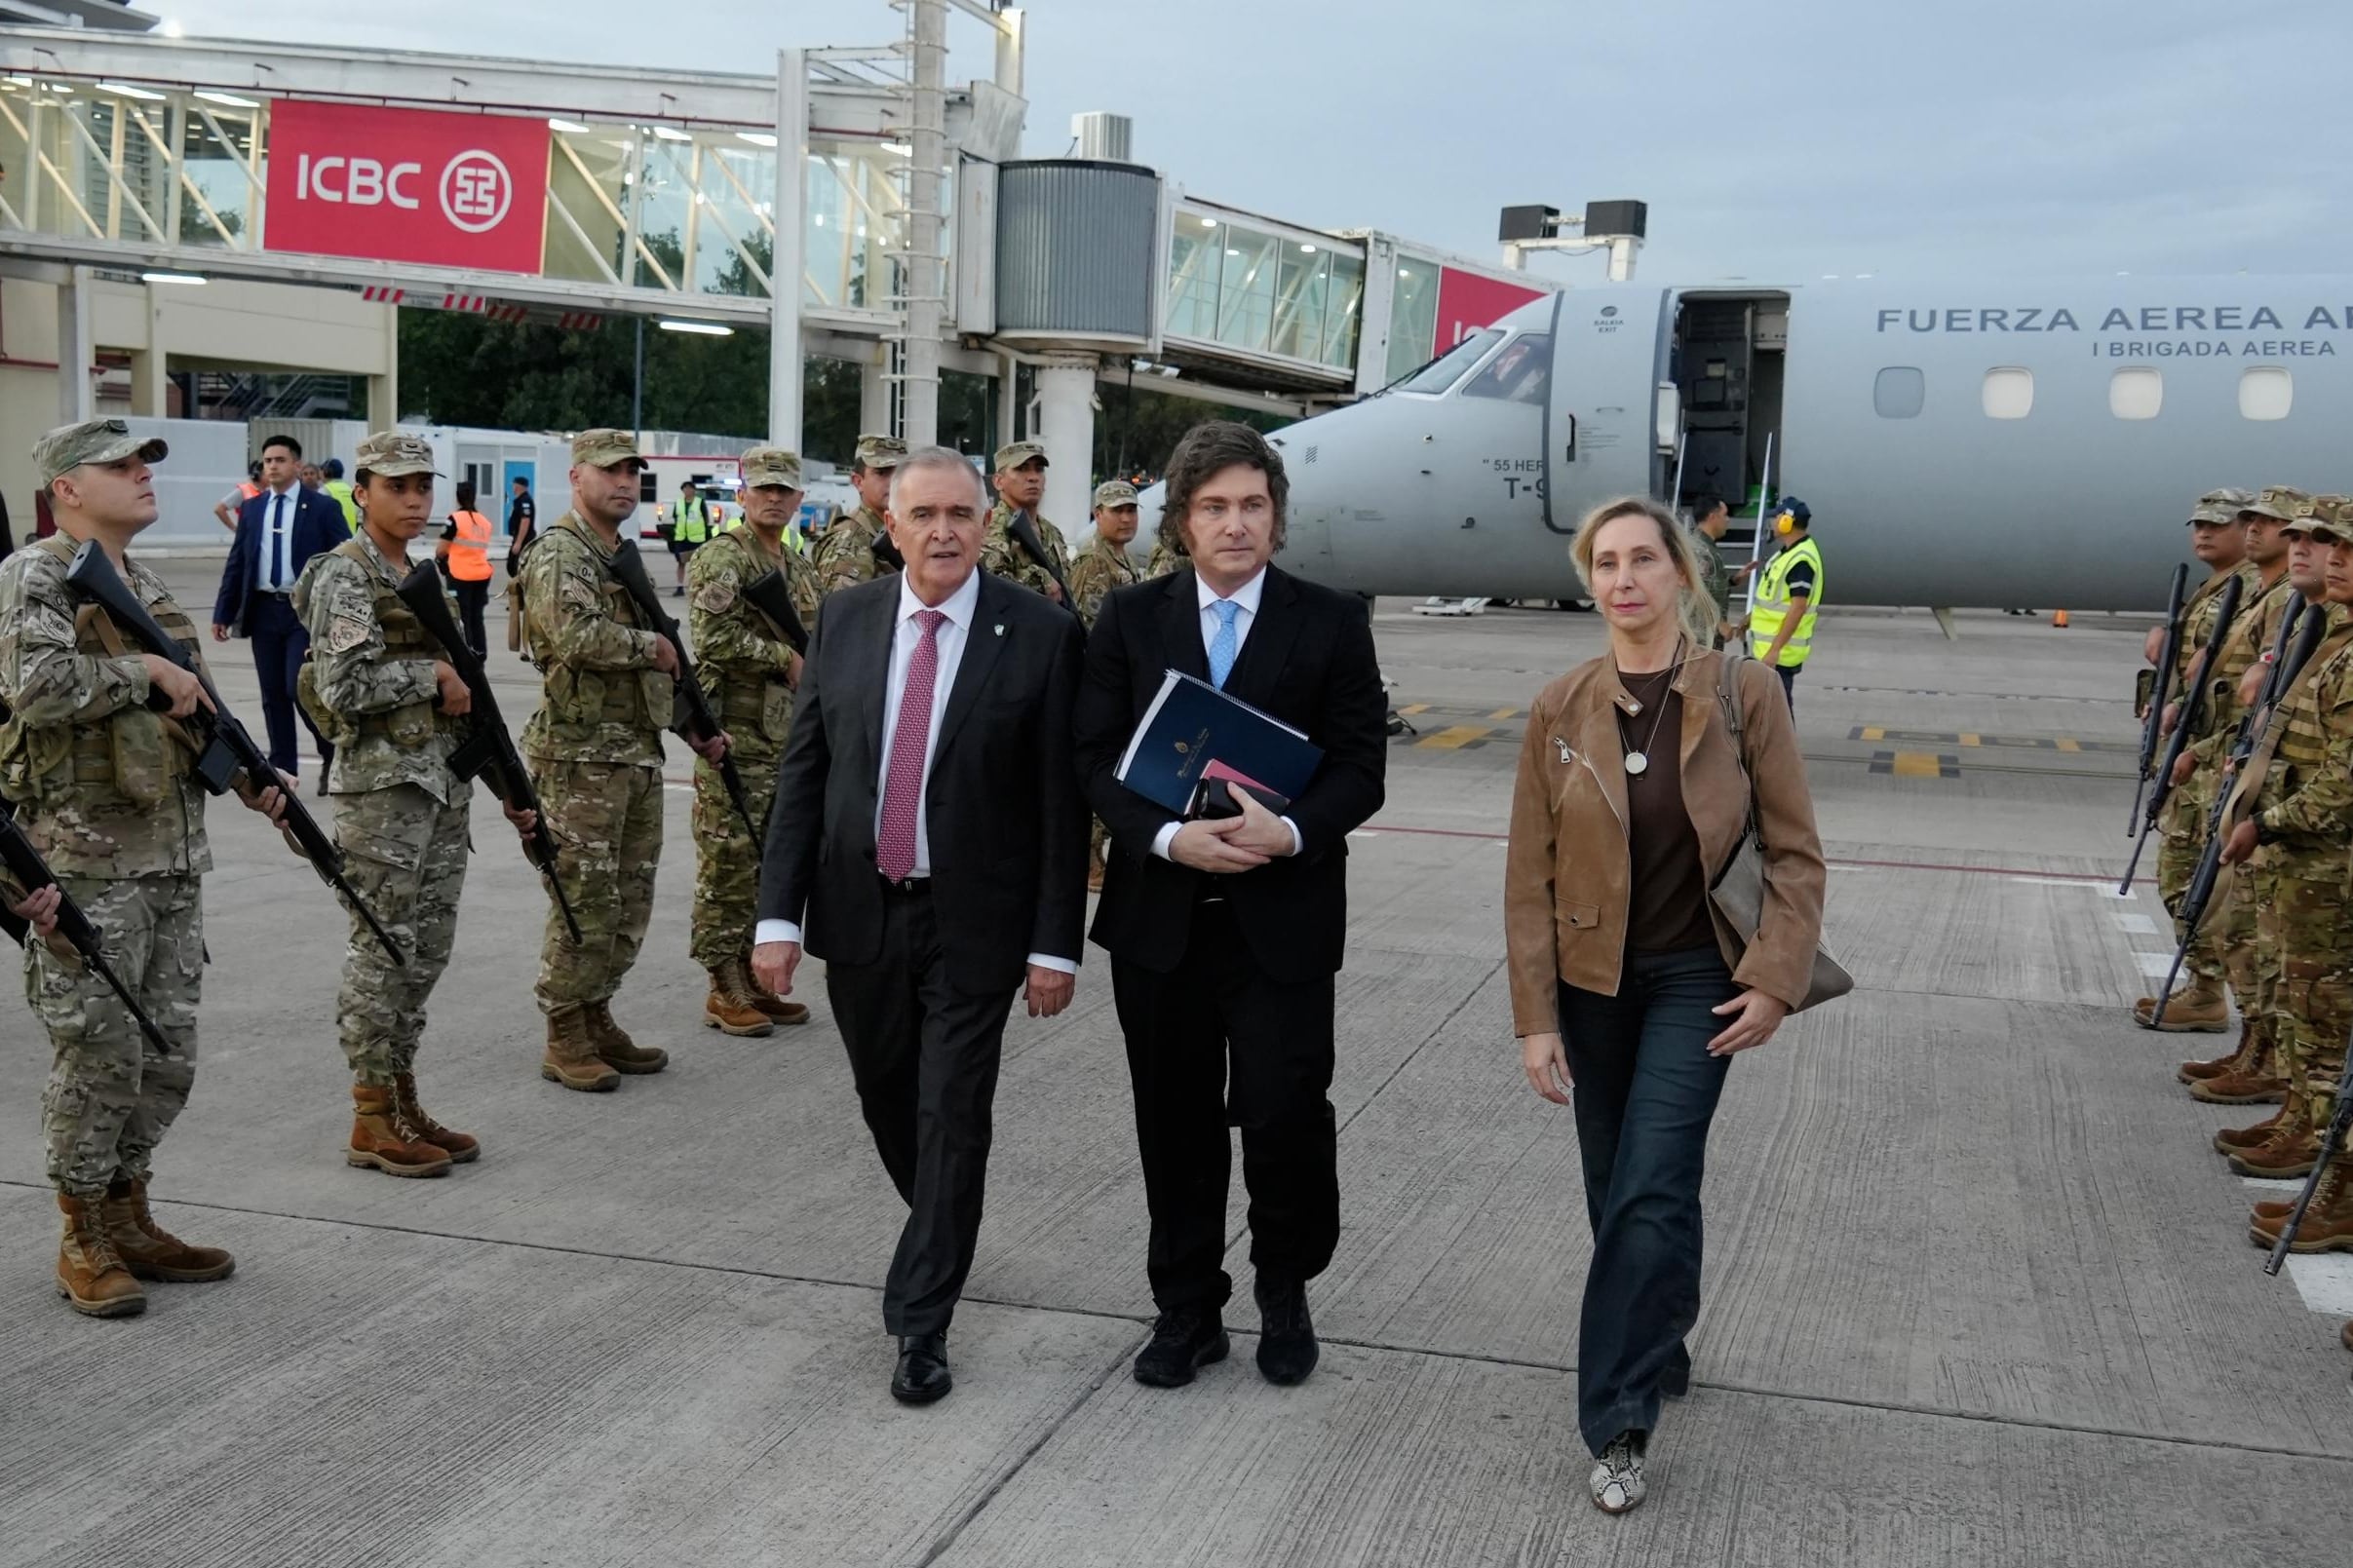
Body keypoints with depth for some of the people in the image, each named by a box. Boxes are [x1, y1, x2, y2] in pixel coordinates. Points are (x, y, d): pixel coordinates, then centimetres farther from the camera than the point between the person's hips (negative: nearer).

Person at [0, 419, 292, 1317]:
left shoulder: (148, 587, 16)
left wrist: (246, 775, 10)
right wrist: (147, 670, -15)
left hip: (173, 860, 8)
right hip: (87, 863, -8)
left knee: (168, 1056, 12)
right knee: (99, 1057, -1)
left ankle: (128, 1217, 26)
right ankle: (85, 1244, 13)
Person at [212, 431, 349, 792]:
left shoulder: (323, 508, -2)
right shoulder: (251, 509, 11)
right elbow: (236, 563, 13)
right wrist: (223, 613, 8)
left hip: (306, 611, -4)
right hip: (264, 610, 5)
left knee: (299, 688, -12)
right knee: (273, 694, 7)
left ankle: (332, 754, 10)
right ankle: (282, 768, 15)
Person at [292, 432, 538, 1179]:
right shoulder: (344, 575, -9)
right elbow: (344, 688, -20)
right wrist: (433, 674, -11)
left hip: (443, 781, 8)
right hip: (382, 784, -8)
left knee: (426, 949, 11)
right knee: (382, 949, -2)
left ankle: (402, 1097, 20)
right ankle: (374, 1119, 6)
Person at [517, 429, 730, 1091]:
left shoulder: (627, 558, 19)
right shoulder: (559, 554, -10)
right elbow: (576, 636, -27)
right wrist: (652, 645, -13)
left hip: (640, 752, 9)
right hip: (582, 756, -9)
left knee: (630, 900, 12)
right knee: (585, 901, -4)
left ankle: (597, 1020, 23)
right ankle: (565, 1040, 5)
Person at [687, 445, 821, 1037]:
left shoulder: (800, 570, 18)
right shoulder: (721, 558, -8)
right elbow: (715, 637, -21)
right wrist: (785, 659, -15)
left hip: (789, 735, 8)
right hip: (736, 733, -8)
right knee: (729, 862, -4)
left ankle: (755, 979, 21)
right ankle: (724, 990, 2)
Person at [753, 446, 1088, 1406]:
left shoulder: (1041, 635, -9)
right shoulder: (844, 621, 1)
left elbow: (1061, 802, -8)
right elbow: (802, 773, 3)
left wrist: (1055, 943, -10)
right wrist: (779, 913, -3)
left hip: (973, 922, -4)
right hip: (859, 912, 4)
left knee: (953, 1119, 0)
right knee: (888, 1104, 18)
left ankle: (921, 1324, 13)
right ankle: (941, 1242, 45)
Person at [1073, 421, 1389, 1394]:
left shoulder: (1330, 623, 1)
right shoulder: (1131, 618, 5)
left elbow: (1359, 767, -2)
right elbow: (1096, 756, 0)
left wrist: (1291, 831, -20)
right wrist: (1168, 836, -16)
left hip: (1282, 917, -2)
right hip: (1157, 912, 2)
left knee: (1285, 1114, -4)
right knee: (1176, 1123, 11)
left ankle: (1283, 1295, 22)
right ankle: (1186, 1311, 26)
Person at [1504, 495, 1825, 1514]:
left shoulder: (1745, 693, -10)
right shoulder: (1559, 709, -5)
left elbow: (1794, 850, -5)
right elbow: (1528, 874, -3)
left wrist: (1775, 979, -13)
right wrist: (1535, 1017, -6)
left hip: (1696, 978, -2)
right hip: (1592, 980, 3)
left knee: (1650, 1196, -11)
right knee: (1619, 1197, 13)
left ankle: (1618, 1424, 0)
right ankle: (1659, 1354, 37)